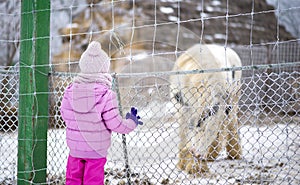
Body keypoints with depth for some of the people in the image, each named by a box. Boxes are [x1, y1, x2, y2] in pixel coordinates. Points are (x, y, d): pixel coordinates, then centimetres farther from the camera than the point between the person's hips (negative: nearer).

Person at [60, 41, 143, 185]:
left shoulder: (70, 91, -7)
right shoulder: (106, 95, -20)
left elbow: (64, 115, 5)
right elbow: (114, 123, -18)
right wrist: (131, 122, 1)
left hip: (74, 147, 4)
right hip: (96, 151, -4)